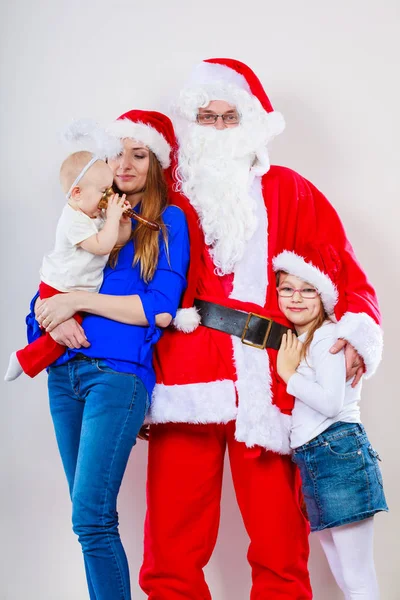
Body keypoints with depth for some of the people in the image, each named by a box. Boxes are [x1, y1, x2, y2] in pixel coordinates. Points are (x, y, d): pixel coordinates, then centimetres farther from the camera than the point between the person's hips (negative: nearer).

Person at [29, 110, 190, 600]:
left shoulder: (167, 222, 3)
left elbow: (160, 310, -9)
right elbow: (47, 295, 15)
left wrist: (77, 301, -9)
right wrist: (57, 319, -8)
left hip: (118, 372, -5)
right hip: (66, 371, 5)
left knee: (91, 518, -12)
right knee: (89, 518, 7)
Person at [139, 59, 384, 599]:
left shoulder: (289, 193, 17)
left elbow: (345, 272, 11)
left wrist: (356, 331, -6)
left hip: (266, 386, 0)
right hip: (187, 380, 1)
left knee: (280, 552, -3)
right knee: (171, 556, -3)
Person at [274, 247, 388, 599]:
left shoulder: (328, 336, -7)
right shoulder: (292, 343, 19)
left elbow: (331, 402, -18)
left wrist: (288, 373, -9)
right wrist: (286, 369, 11)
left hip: (339, 454, -9)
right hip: (308, 461, 9)